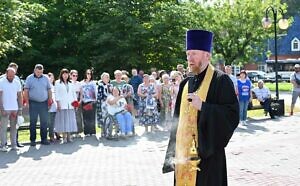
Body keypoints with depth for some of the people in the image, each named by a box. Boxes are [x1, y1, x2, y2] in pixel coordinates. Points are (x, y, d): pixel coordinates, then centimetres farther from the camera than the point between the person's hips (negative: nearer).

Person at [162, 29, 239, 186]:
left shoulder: (220, 80, -7)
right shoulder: (186, 83, 13)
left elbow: (232, 115, -13)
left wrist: (203, 106, -21)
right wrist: (175, 151, 11)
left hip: (208, 153, -6)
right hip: (184, 153, 6)